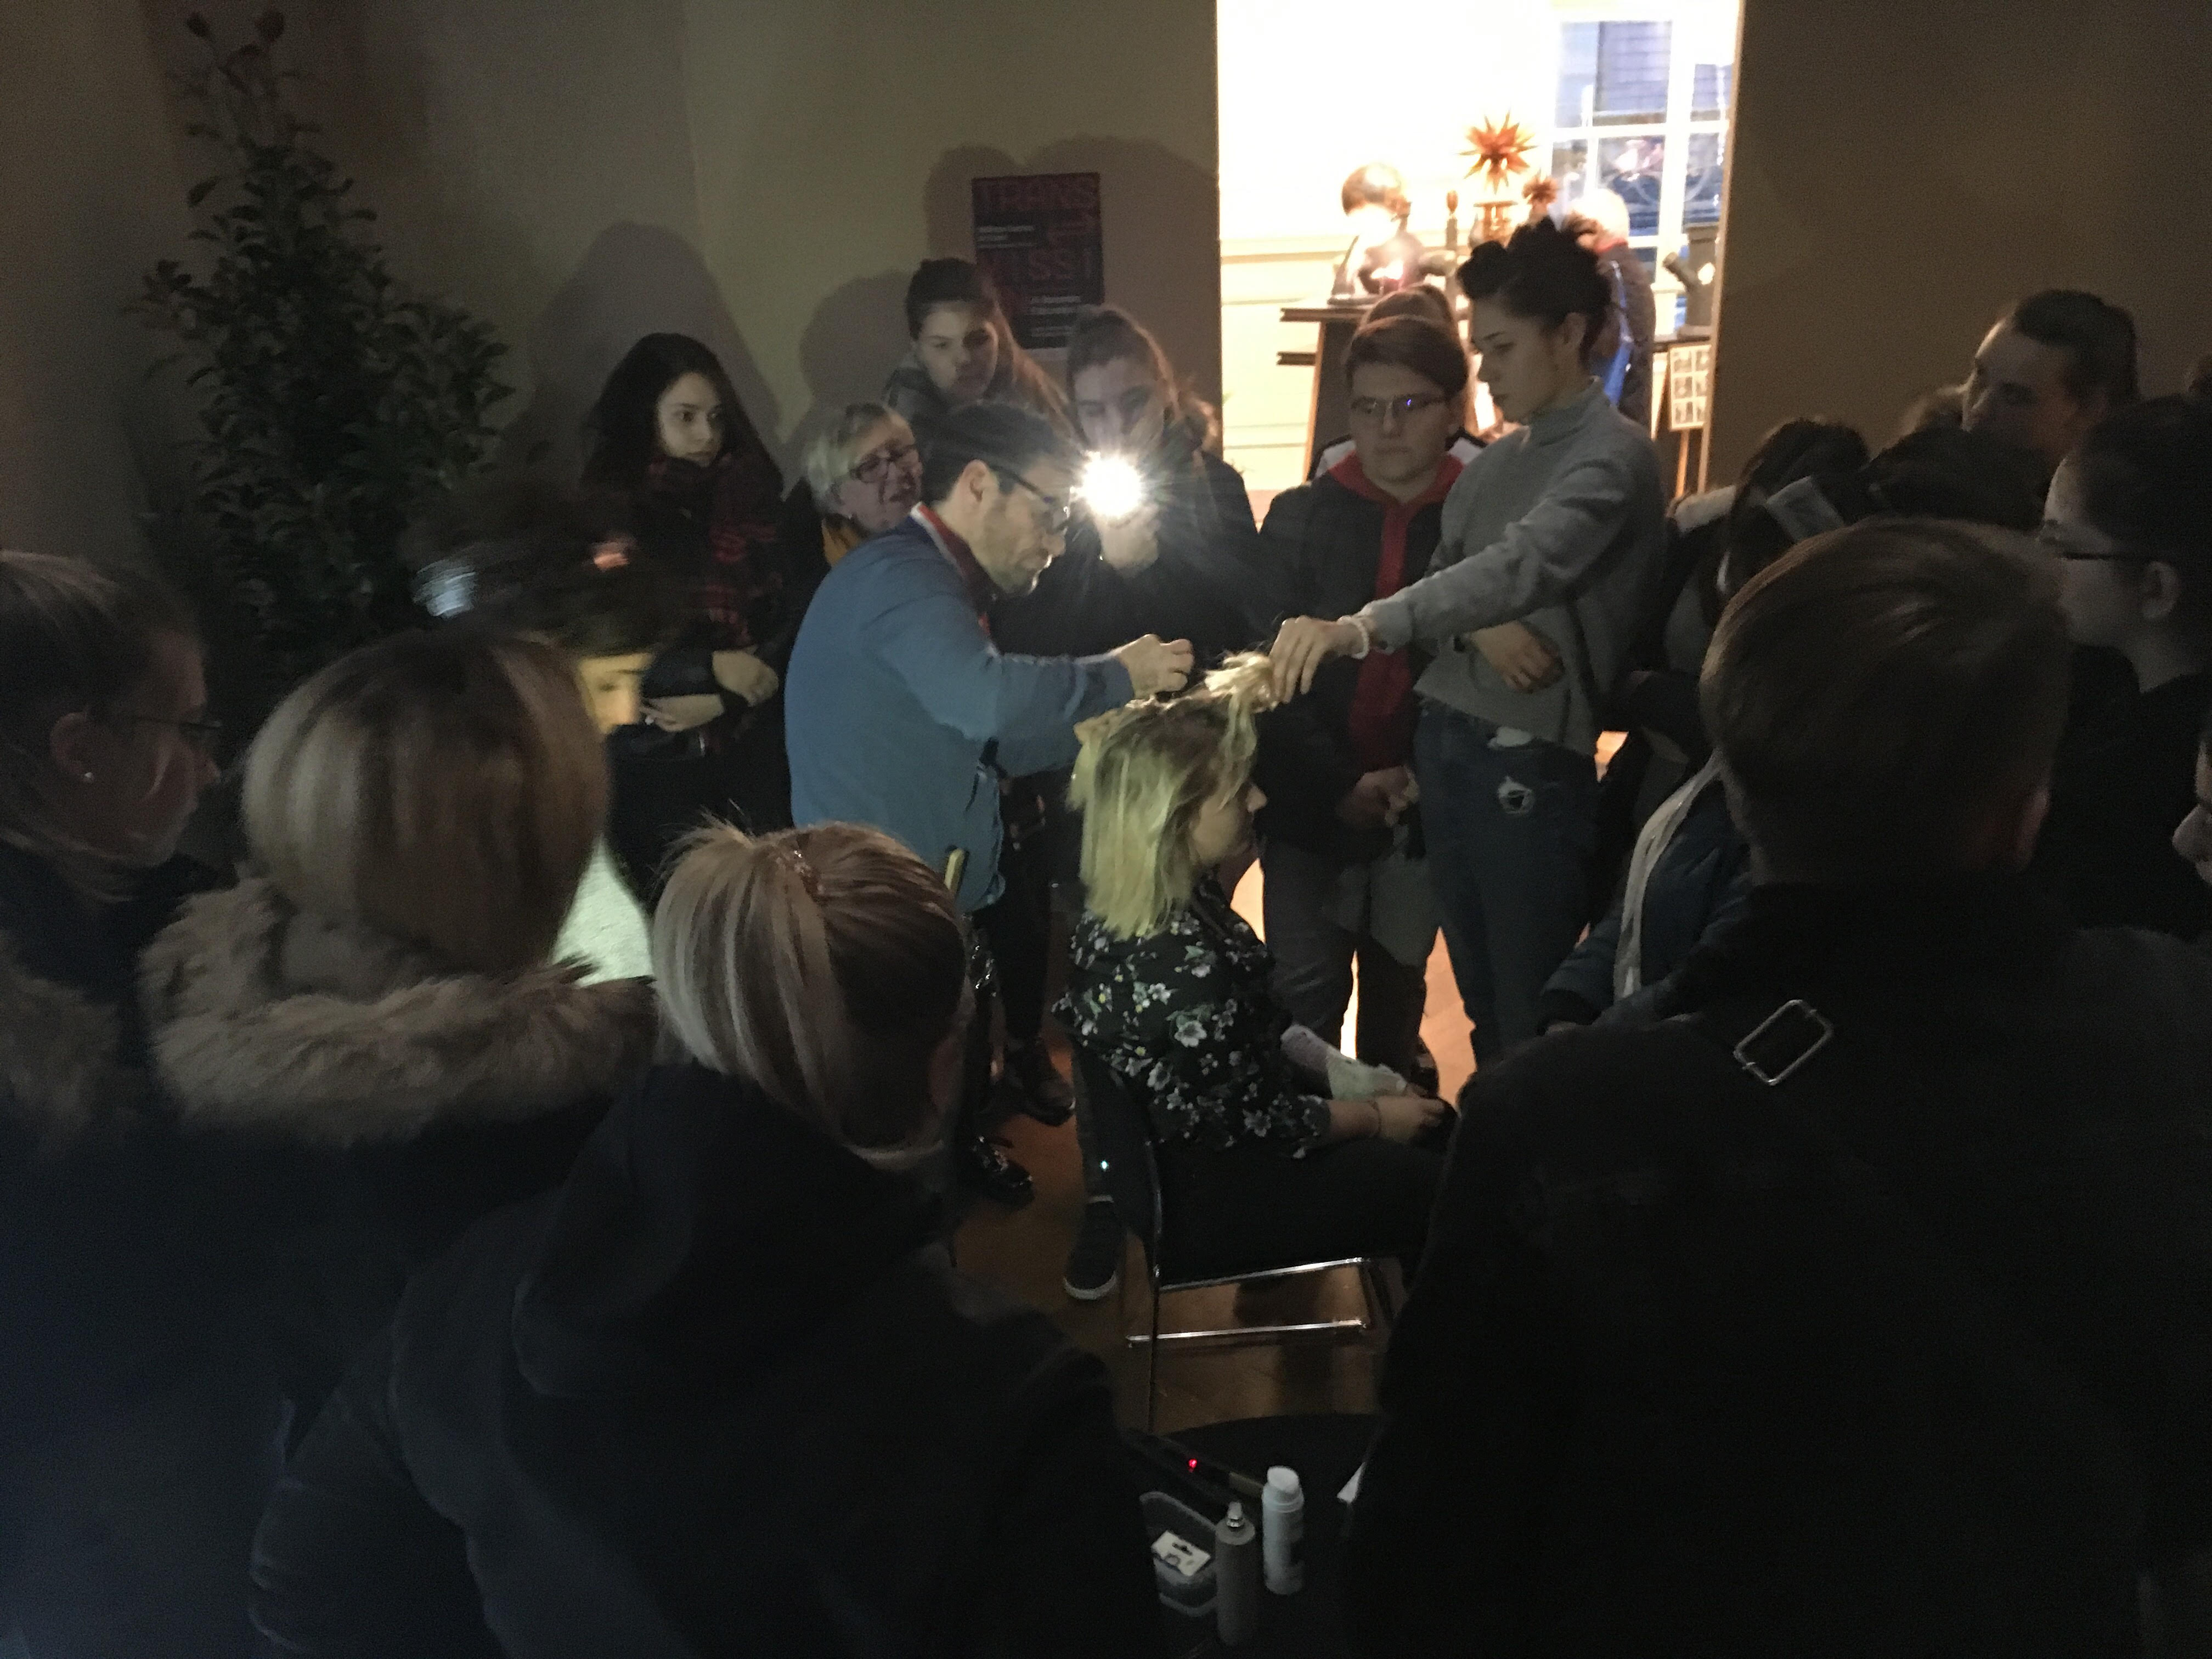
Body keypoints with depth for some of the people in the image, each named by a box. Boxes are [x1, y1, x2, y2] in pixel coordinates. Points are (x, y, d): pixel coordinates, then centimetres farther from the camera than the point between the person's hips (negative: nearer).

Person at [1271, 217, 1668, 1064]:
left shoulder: (1612, 456, -12)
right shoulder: (1493, 461, 14)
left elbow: (1522, 568, -29)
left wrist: (1360, 628, -42)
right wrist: (1482, 631, -12)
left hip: (1530, 761, -7)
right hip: (1444, 740, 7)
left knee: (1531, 1012, 2)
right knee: (1478, 994, 17)